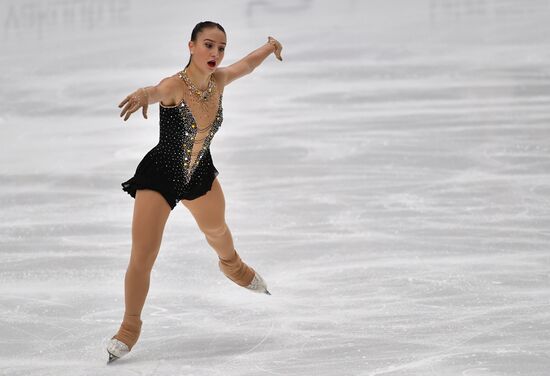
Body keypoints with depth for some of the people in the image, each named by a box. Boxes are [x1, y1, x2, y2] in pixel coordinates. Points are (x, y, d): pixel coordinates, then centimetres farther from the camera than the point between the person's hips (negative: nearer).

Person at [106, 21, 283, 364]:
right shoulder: (175, 86, -32)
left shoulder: (219, 79, -14)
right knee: (142, 259, -9)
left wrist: (269, 47, 24)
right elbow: (157, 91, -58)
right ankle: (129, 329, 12)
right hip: (159, 177, -6)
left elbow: (247, 64, 9)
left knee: (217, 229, 32)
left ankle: (233, 266, 67)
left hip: (200, 174, 6)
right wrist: (144, 94, -80)